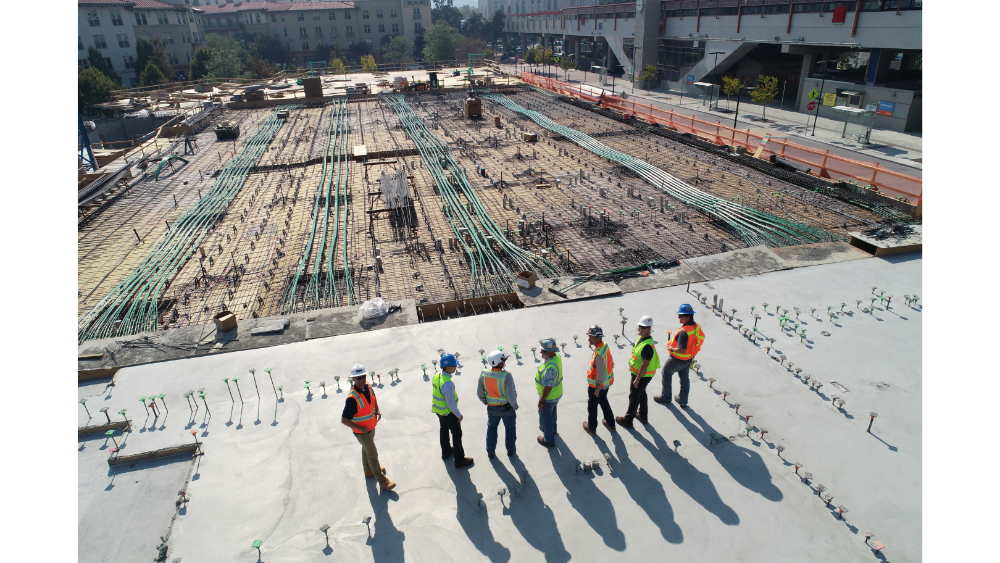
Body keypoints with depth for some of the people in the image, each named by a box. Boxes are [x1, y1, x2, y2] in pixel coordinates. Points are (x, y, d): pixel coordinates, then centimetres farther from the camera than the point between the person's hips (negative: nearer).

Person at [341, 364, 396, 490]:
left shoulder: (368, 387, -11)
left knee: (366, 449, 29)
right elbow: (344, 420, -31)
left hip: (371, 427, 7)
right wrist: (360, 428, -26)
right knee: (373, 454, 7)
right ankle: (382, 480, 23)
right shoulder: (352, 398, -35)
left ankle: (368, 470, 52)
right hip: (362, 431, -7)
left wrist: (377, 410, -2)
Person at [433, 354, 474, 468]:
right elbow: (451, 403, -29)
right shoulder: (448, 384, -36)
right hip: (448, 413, -8)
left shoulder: (436, 377, -9)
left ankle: (446, 451, 50)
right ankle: (459, 460, 23)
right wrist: (458, 415, -14)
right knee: (457, 434, 10)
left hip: (438, 410, 8)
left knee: (444, 430, 28)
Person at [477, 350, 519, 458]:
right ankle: (510, 450, 40)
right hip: (507, 407, -3)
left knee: (491, 428, 26)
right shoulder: (506, 376, -30)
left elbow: (480, 393, -5)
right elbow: (511, 395, -27)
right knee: (510, 428, 23)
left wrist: (485, 402, 15)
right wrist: (514, 405, -7)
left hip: (492, 408, 3)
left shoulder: (483, 375, -17)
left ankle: (491, 452, 39)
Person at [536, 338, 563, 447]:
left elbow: (548, 388, -32)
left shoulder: (550, 368, -40)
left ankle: (549, 440, 35)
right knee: (552, 412, 32)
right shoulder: (557, 356, -12)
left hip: (549, 397, -8)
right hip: (557, 393, 8)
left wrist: (541, 401, -21)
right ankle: (553, 428, 58)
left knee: (545, 417, 15)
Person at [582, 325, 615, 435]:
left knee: (592, 406, 15)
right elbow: (611, 363, 6)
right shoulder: (605, 345, -7)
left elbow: (600, 374, -28)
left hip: (597, 385, -8)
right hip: (607, 383, 8)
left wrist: (597, 389, -18)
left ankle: (591, 428, 35)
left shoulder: (599, 354, -35)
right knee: (603, 401, 29)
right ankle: (611, 424, 43)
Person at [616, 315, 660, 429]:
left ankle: (628, 420, 20)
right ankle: (643, 415, 43)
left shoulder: (648, 345, -31)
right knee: (641, 394, 24)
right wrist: (632, 366, 22)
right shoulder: (641, 338, -1)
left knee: (634, 396, 5)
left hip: (643, 375, -10)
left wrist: (637, 379, -25)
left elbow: (645, 364, -30)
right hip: (637, 372, 10)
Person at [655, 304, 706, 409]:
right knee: (684, 378, 23)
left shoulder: (684, 332, -36)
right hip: (689, 358, 8)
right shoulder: (697, 326, -8)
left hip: (678, 359, -8)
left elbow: (682, 350, -37)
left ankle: (665, 397, 31)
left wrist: (672, 349, -18)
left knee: (666, 373, 17)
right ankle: (683, 401, 36)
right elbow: (701, 338, 10)